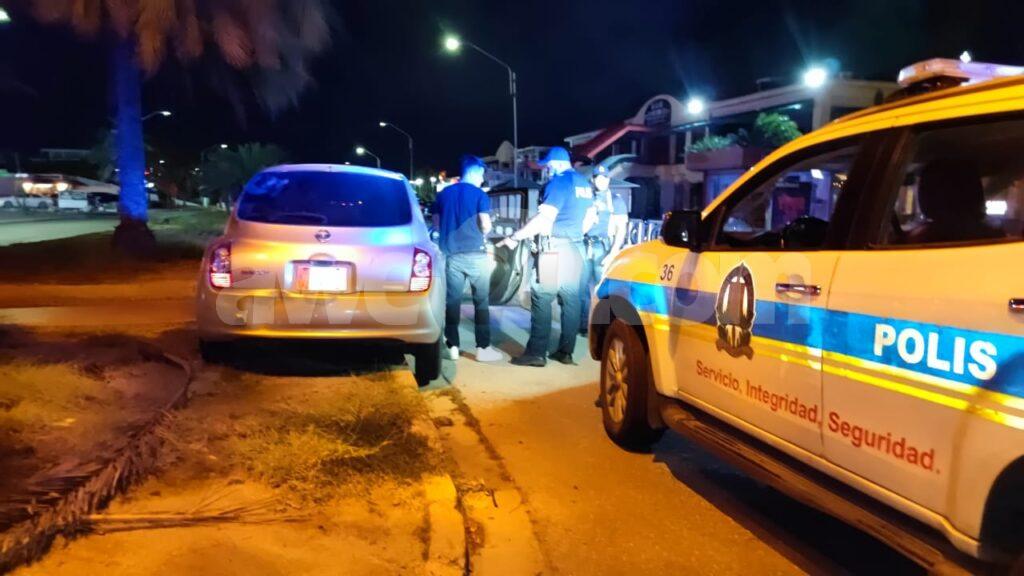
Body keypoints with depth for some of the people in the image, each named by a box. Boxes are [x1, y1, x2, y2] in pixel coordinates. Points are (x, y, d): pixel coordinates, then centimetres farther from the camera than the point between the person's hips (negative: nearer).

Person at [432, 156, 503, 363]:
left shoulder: (443, 194, 11)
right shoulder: (479, 195, -4)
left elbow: (436, 224, 15)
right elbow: (486, 225, -12)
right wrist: (481, 235, 8)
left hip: (451, 254, 4)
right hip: (475, 254, -4)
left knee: (452, 300, 7)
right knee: (481, 301, 2)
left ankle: (452, 347, 8)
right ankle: (483, 348, 2)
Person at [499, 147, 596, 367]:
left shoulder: (558, 183, -11)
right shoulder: (584, 184, 15)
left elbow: (544, 219, -19)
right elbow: (589, 219, 22)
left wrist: (515, 237, -14)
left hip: (555, 248, -9)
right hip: (575, 248, 9)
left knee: (541, 299, -7)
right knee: (570, 299, 7)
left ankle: (537, 352, -8)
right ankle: (566, 351, 10)